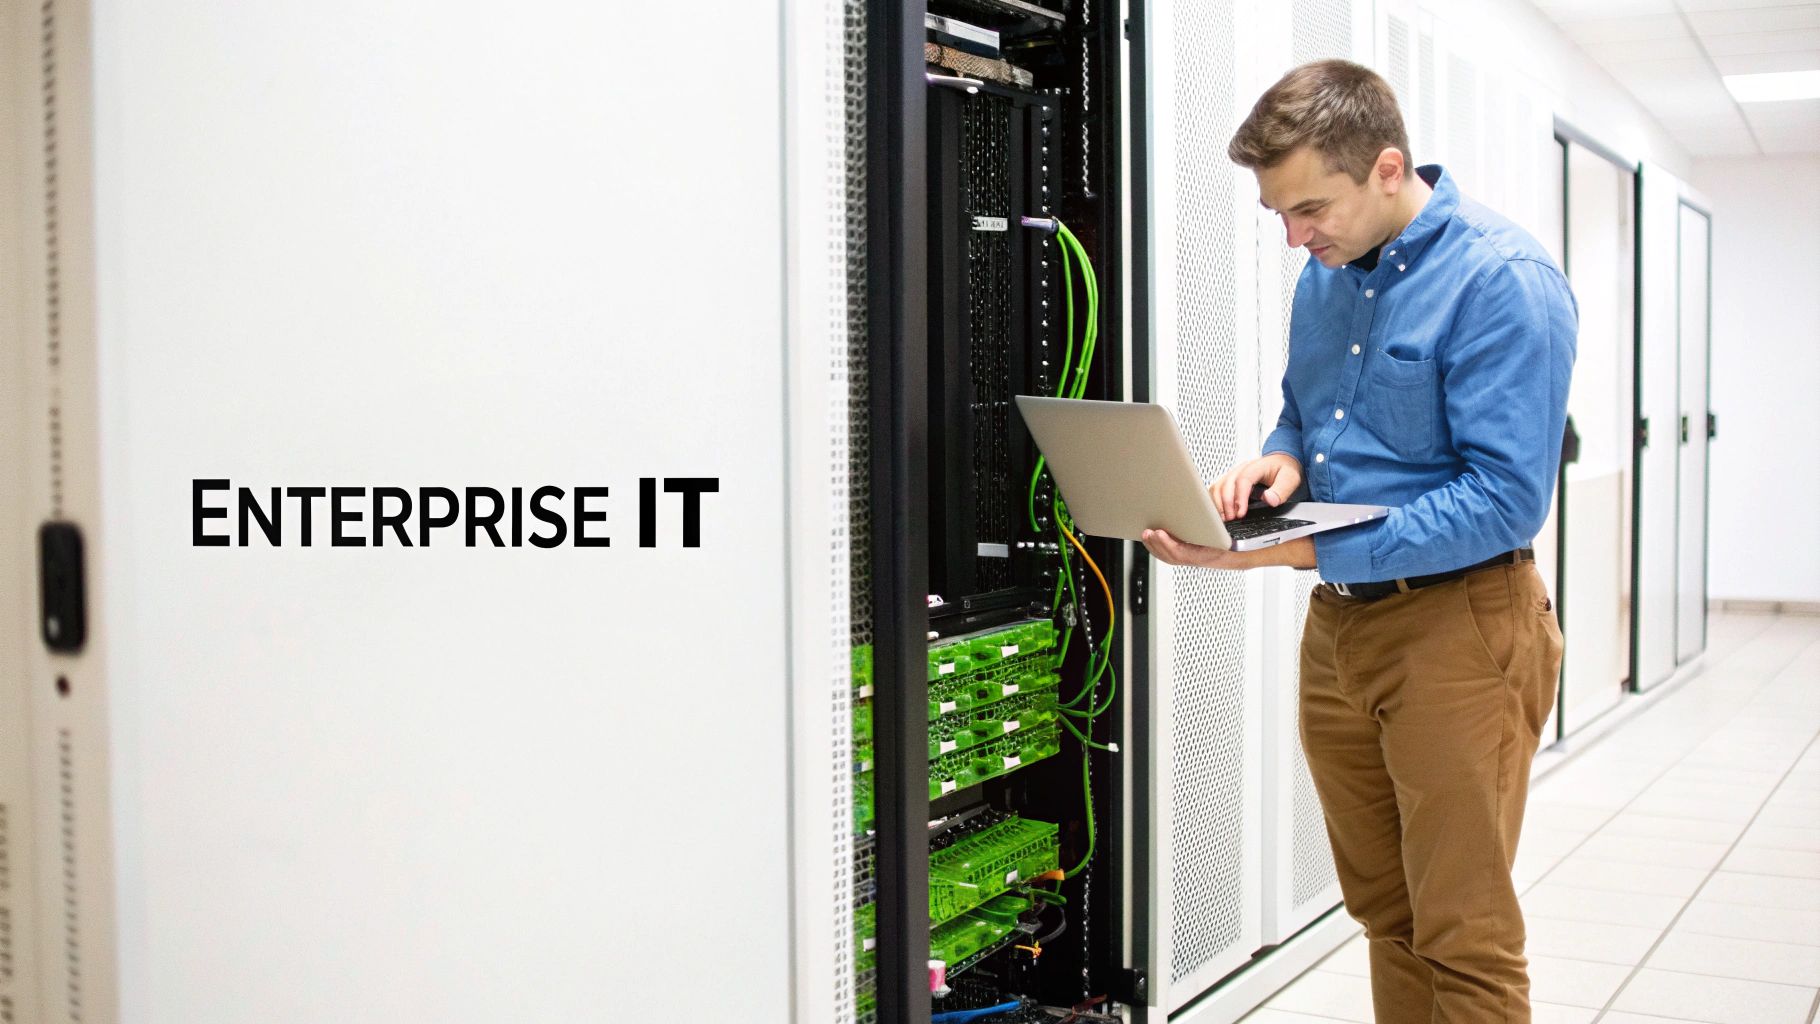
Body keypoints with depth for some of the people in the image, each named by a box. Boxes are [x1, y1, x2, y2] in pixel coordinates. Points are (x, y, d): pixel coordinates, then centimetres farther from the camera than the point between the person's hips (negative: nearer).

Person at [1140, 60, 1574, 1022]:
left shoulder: (1504, 281, -17)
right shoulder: (1326, 273, 8)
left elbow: (1507, 499, -22)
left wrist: (1301, 550, -26)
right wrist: (1279, 461, -4)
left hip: (1457, 630, -7)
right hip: (1338, 623, 8)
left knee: (1464, 940, 0)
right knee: (1386, 914, 17)